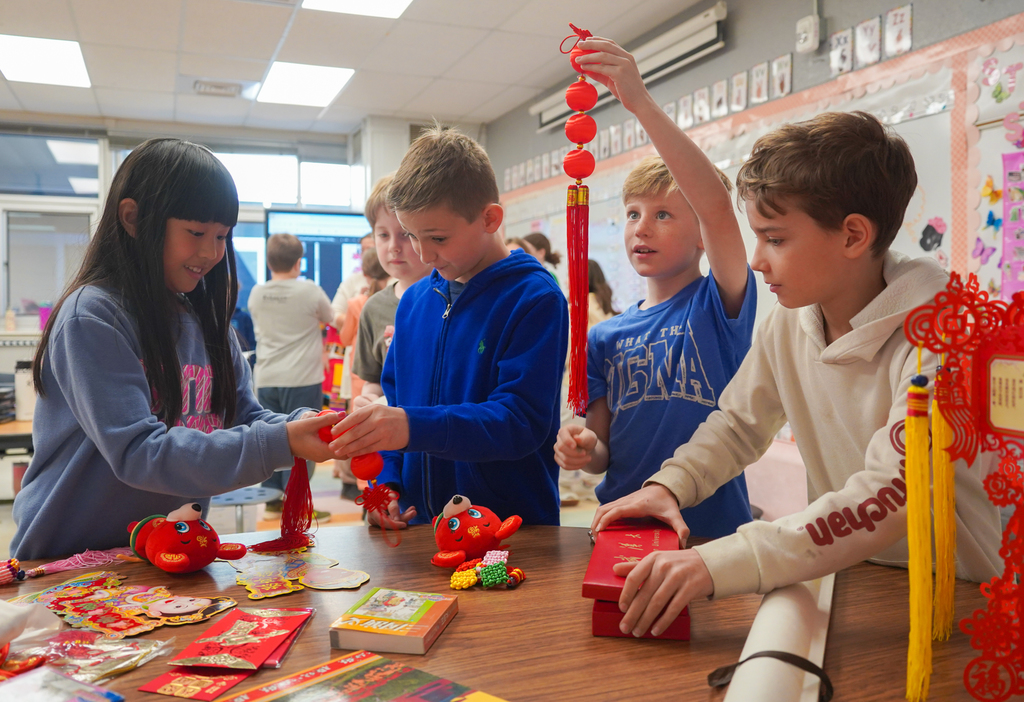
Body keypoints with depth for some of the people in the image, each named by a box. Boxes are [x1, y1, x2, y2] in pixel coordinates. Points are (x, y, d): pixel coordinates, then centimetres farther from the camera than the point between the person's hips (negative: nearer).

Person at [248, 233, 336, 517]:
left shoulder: (257, 293, 3)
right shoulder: (310, 291, -9)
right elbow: (330, 318, 7)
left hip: (266, 379, 5)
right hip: (302, 379, -4)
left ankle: (273, 497, 18)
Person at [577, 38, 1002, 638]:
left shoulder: (936, 336, -23)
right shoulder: (791, 323, -3)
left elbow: (891, 497, -34)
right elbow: (739, 422, 8)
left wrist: (719, 564, -42)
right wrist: (668, 485, -11)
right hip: (849, 578, 5)